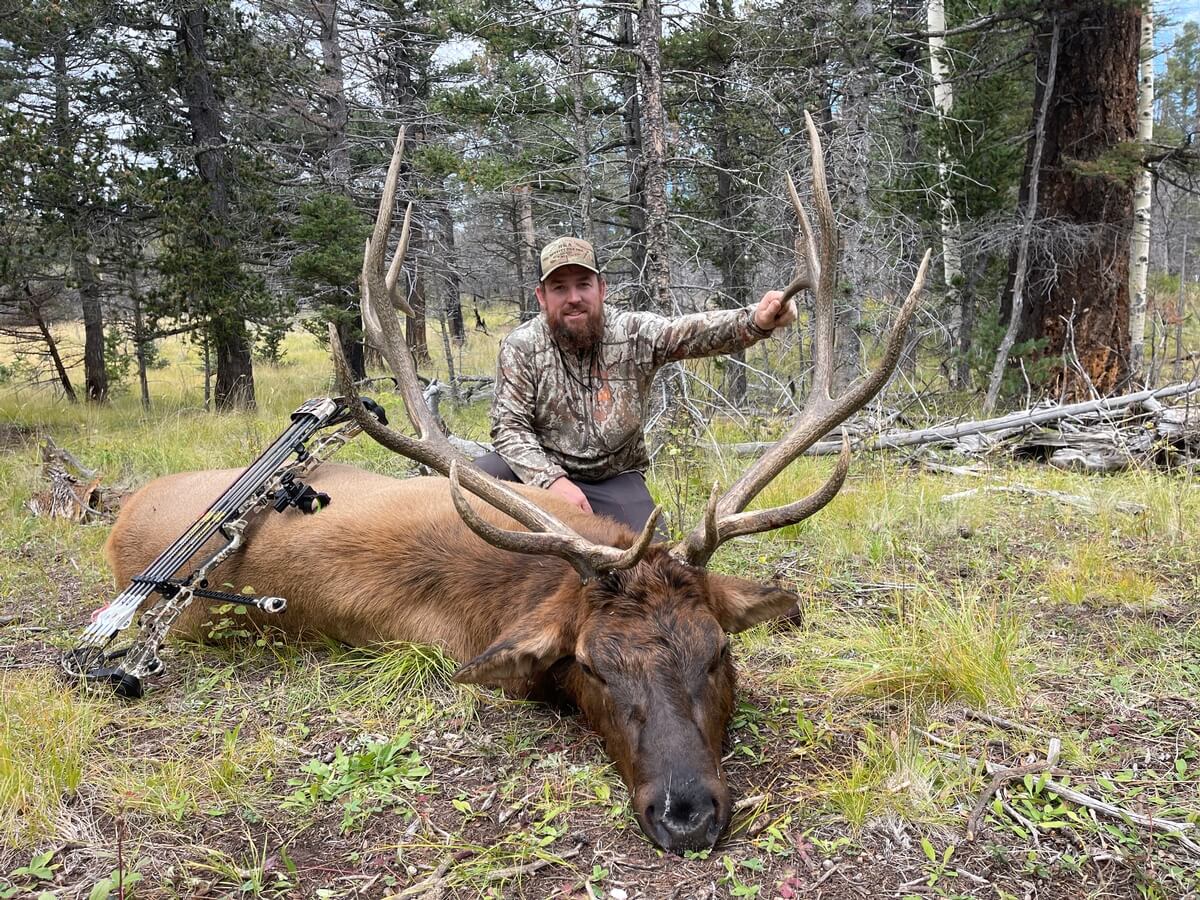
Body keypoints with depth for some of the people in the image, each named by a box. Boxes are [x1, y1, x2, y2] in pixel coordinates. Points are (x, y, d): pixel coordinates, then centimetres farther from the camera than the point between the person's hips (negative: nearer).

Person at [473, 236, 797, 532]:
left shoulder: (634, 333, -10)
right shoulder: (521, 346, -8)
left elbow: (695, 331, -26)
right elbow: (509, 426, -12)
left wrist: (755, 321, -48)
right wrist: (553, 480, -29)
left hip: (614, 480, 1)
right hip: (540, 471, 0)